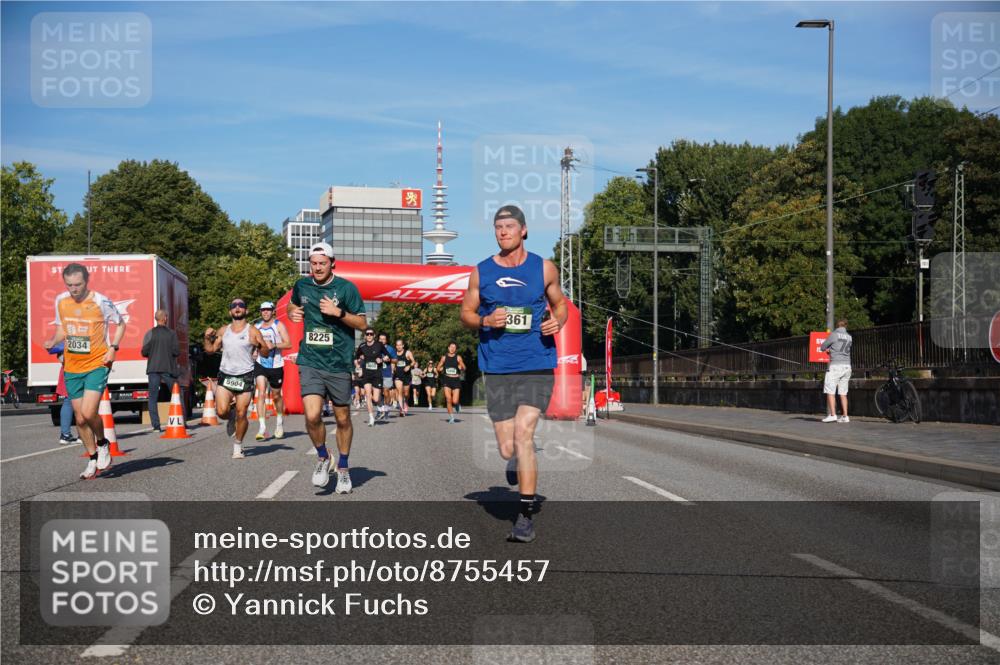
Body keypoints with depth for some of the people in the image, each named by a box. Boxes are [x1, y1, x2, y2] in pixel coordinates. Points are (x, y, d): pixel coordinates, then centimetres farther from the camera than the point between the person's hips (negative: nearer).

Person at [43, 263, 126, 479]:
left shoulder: (101, 302, -11)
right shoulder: (60, 301, 2)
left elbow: (121, 324, 4)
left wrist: (113, 348, -10)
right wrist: (52, 341, -5)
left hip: (97, 364, -5)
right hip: (72, 367, 5)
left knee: (88, 413, -19)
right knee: (80, 418, 7)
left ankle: (103, 445, 11)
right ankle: (93, 460, 24)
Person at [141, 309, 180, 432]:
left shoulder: (150, 333, 0)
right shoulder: (172, 334, -2)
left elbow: (144, 352, -3)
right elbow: (176, 351, -7)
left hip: (153, 369, 0)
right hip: (168, 368, 0)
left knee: (153, 398, 3)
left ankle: (156, 426, -5)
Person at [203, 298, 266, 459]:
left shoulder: (252, 331, 0)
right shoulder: (223, 330, 11)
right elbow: (211, 349, 16)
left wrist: (258, 345, -24)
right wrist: (207, 338, -1)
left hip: (245, 377, -3)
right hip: (225, 375, 3)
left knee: (241, 414, -3)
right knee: (221, 411, -12)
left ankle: (238, 445, 16)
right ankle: (231, 417, 25)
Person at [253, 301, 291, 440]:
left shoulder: (278, 325, -3)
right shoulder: (256, 326, 10)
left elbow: (288, 344, -11)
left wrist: (273, 345, -24)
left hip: (276, 365, -2)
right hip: (260, 364, 2)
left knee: (276, 396, 12)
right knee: (261, 393, -15)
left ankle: (280, 421, 39)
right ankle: (262, 428, -20)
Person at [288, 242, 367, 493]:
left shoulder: (346, 288, -5)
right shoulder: (301, 286, 5)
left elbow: (362, 324, -3)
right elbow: (292, 304, 28)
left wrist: (338, 312, -18)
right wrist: (292, 312, 5)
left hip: (339, 364, -1)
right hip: (310, 362, 1)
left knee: (342, 419, 9)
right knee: (312, 416, -15)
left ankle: (343, 467, 29)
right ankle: (322, 457, 13)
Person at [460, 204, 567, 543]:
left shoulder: (544, 268, 4)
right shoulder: (481, 272, 5)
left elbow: (560, 304, 17)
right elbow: (466, 314, 12)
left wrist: (558, 321, -6)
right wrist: (486, 321, -10)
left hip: (537, 365, -2)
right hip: (497, 369, 2)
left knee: (523, 432, -18)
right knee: (508, 449, 2)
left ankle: (526, 516, -10)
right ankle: (520, 463, 42)